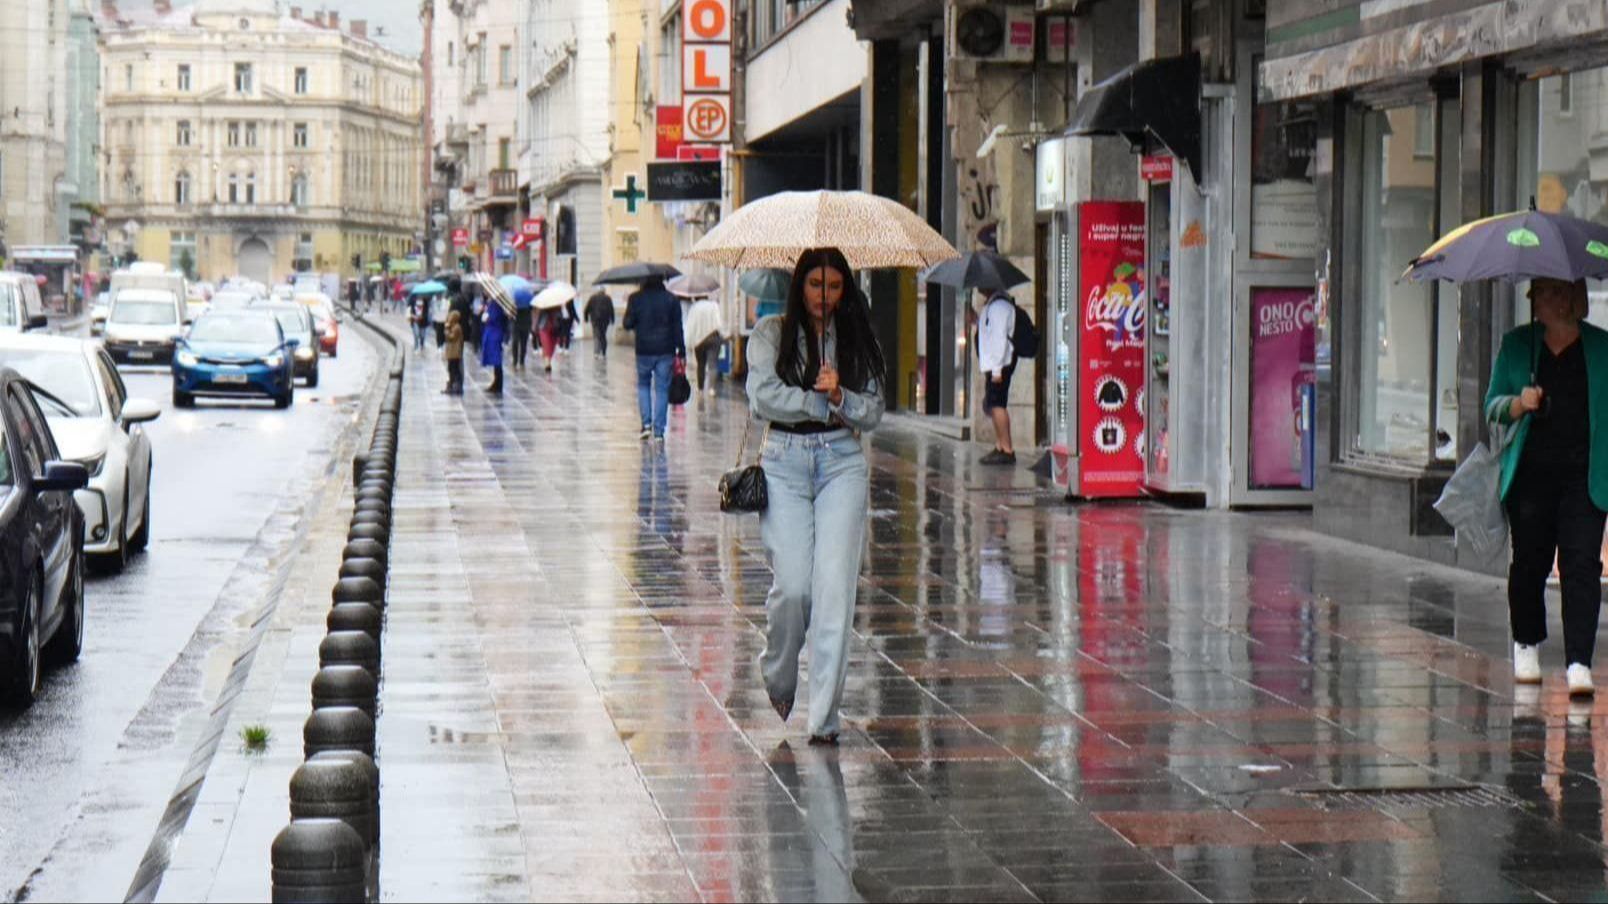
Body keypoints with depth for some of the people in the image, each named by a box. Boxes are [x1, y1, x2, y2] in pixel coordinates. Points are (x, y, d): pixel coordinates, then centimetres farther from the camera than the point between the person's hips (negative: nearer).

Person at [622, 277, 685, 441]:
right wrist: (681, 352, 3)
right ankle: (659, 431, 0)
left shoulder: (636, 298, -4)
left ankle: (646, 423, 3)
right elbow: (677, 328, -1)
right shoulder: (671, 299, 0)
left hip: (644, 351, 0)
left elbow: (628, 324, -2)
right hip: (665, 351, 0)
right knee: (662, 389, 4)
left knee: (643, 384, 18)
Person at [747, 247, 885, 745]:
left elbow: (872, 413, 6)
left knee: (835, 585, -10)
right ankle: (778, 678, 23)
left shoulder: (857, 339, 12)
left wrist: (839, 396, -12)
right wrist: (822, 404, -6)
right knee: (793, 584, -9)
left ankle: (824, 717, -9)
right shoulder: (771, 334, 7)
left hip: (842, 464, 1)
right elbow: (763, 397, -7)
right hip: (785, 464, -1)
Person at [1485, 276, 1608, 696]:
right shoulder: (1516, 344, 10)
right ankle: (1526, 646, 29)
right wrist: (1519, 404, -10)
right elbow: (1492, 406, 11)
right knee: (1529, 562, 8)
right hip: (1531, 471, 2)